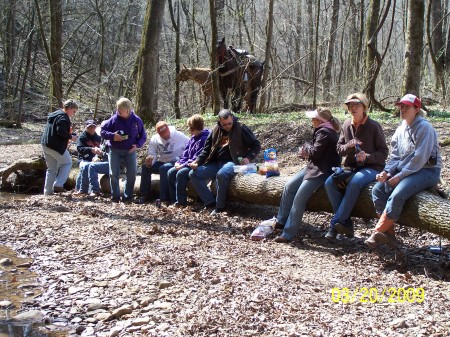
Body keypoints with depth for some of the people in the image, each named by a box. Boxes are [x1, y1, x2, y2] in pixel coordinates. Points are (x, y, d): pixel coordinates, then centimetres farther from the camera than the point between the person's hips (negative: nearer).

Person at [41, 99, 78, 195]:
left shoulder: (54, 114, 20)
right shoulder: (63, 117, -12)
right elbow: (61, 132, -24)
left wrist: (66, 139, 16)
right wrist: (70, 137, -7)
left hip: (45, 144, 9)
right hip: (56, 146, -9)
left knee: (51, 168, 15)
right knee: (67, 163, 6)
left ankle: (48, 191, 14)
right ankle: (58, 185, -4)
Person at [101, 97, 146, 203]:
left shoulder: (136, 120, -5)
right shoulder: (114, 119, -8)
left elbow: (143, 136, 5)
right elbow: (102, 131, -1)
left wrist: (137, 145, -13)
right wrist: (112, 135, -20)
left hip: (130, 151, 1)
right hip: (115, 151, 0)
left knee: (132, 173, -5)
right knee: (113, 174, -4)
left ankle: (127, 196, 8)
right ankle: (115, 196, 9)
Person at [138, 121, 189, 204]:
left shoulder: (179, 136, -14)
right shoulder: (154, 139, -1)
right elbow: (152, 155, -2)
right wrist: (149, 162, -26)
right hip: (162, 162, 5)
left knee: (164, 168, -34)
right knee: (145, 167, -15)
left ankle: (164, 198, -30)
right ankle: (145, 195, -8)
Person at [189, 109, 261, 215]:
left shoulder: (241, 129, -3)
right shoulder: (215, 131, 11)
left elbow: (256, 145, 0)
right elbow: (206, 149, 15)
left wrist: (248, 158, -18)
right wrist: (197, 161, -1)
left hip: (233, 162, -6)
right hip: (216, 163, 6)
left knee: (221, 174, -39)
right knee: (193, 174, -9)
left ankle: (220, 206, -20)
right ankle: (210, 202, -6)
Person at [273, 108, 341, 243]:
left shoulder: (324, 132, -15)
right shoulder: (322, 130, 16)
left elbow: (315, 152, -19)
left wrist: (306, 146, 0)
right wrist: (307, 152, 1)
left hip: (322, 171, -11)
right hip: (313, 167, 11)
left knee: (299, 198, -17)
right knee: (289, 186, 3)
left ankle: (288, 234, -13)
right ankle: (281, 221, 12)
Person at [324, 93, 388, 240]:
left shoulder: (374, 126, -6)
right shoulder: (347, 125, 8)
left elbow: (383, 152, -4)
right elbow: (339, 149, 9)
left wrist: (367, 157, -22)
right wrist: (349, 145, -13)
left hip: (371, 167, -5)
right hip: (350, 167, 5)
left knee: (354, 183, -37)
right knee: (329, 183, -22)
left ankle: (335, 224, -31)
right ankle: (346, 225, -19)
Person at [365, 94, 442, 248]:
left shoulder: (424, 127, -11)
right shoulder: (401, 129, 13)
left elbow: (420, 158, -18)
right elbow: (395, 156, 12)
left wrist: (399, 176, -19)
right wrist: (387, 172, -7)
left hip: (427, 171, -8)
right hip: (405, 170, 8)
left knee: (397, 195, -30)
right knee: (378, 189, -13)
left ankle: (377, 233, -19)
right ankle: (389, 234, -14)